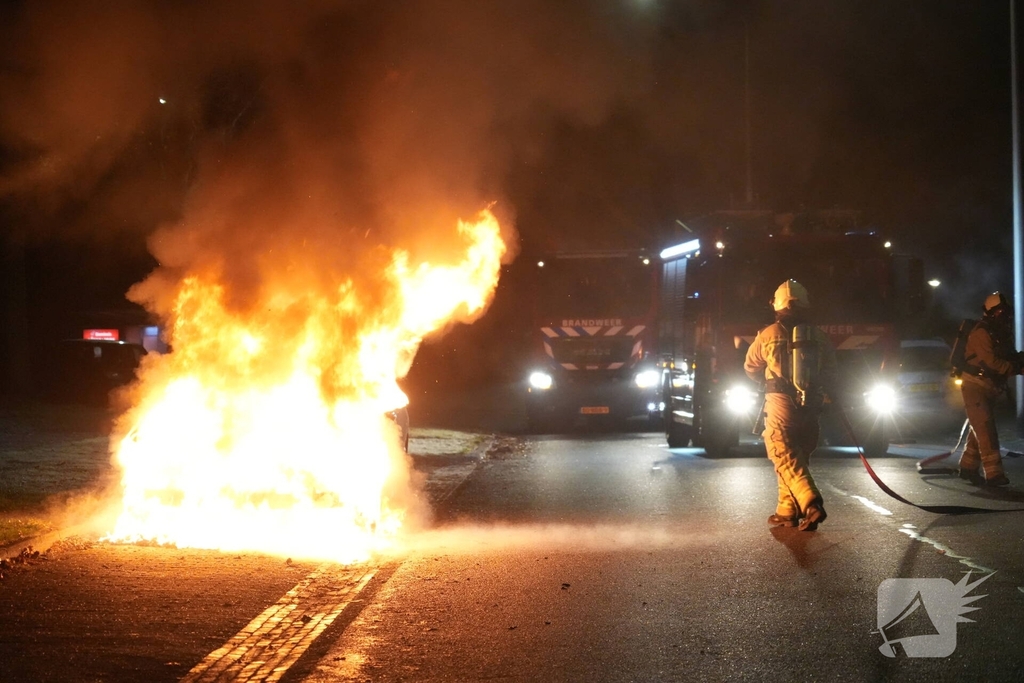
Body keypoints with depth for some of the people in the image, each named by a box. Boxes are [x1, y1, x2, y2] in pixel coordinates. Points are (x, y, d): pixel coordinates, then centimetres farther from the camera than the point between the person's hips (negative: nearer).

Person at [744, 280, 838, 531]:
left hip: (780, 406, -4)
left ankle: (811, 504, -24)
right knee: (796, 459, 15)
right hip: (809, 407, 4)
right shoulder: (820, 338, 2)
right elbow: (832, 374, 9)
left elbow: (751, 368, 13)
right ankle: (787, 511, 18)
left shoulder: (768, 335, -3)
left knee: (787, 460, -5)